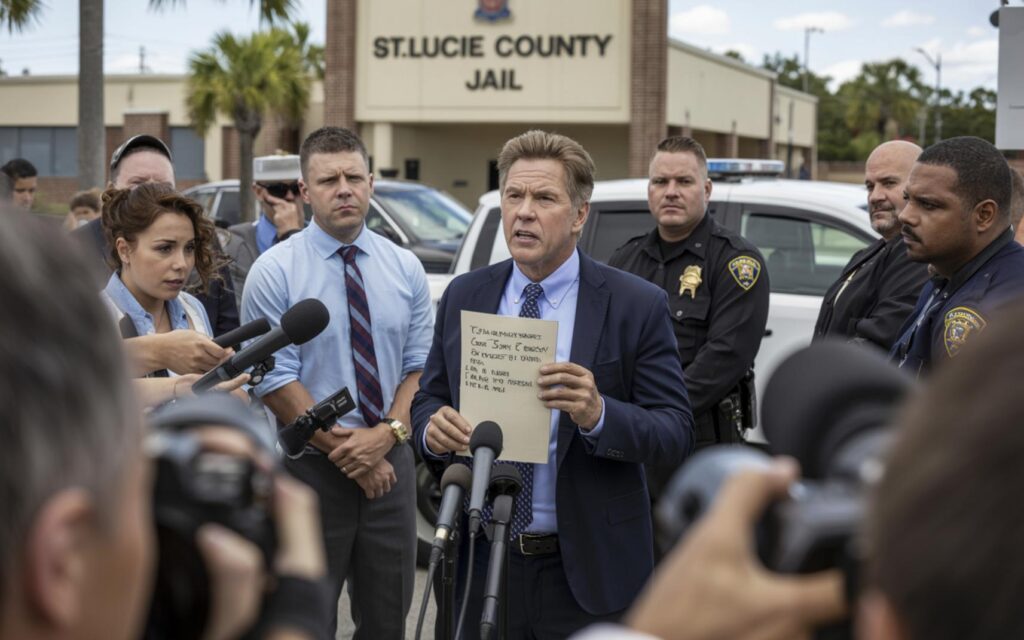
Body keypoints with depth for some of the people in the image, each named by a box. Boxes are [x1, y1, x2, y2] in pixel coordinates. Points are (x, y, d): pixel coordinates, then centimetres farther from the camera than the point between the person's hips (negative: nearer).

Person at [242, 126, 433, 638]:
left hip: (391, 464, 4)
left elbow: (420, 367, 5)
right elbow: (276, 382, -11)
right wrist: (347, 449, -13)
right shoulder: (274, 271, -7)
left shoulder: (406, 269, 5)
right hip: (309, 468, -4)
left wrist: (387, 434, -12)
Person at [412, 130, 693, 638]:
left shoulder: (637, 305, -7)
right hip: (481, 567, 3)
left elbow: (676, 433, -10)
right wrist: (432, 429, -13)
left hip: (588, 574, -3)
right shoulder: (463, 297, 5)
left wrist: (598, 414, -28)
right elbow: (428, 400, 10)